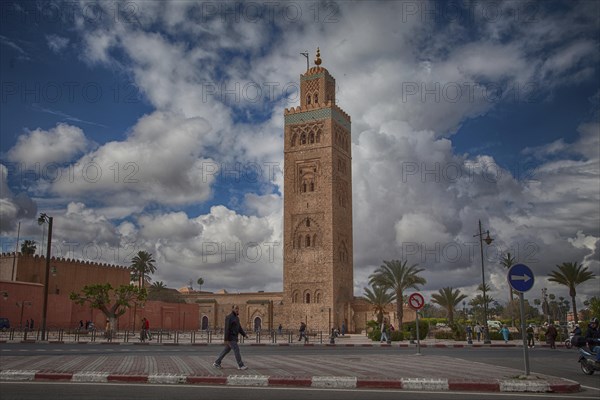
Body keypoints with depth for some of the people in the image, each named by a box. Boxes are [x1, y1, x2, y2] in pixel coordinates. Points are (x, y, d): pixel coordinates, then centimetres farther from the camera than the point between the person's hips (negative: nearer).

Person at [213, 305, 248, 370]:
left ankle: (216, 363, 19)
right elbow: (227, 329, -19)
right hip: (230, 338, -10)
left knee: (226, 351, 12)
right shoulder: (229, 317, -14)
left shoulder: (236, 318, 16)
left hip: (233, 338, 10)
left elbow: (239, 328, 18)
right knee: (236, 350, -11)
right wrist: (225, 339, -22)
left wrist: (244, 335, 5)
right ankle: (240, 365, -7)